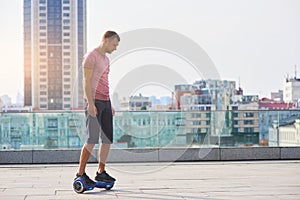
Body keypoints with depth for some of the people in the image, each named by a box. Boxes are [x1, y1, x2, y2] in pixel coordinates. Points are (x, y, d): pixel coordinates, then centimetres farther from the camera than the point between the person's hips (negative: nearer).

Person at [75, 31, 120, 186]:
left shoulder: (105, 59, 18)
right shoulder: (91, 56, -10)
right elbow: (86, 82, -16)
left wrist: (109, 105, 19)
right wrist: (90, 103, -23)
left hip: (105, 102, 9)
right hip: (93, 101, -9)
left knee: (108, 138, 4)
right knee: (92, 139, -11)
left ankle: (101, 172, 12)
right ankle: (81, 173, -2)